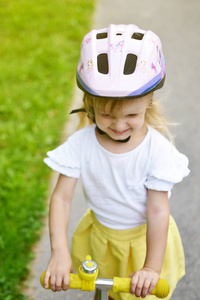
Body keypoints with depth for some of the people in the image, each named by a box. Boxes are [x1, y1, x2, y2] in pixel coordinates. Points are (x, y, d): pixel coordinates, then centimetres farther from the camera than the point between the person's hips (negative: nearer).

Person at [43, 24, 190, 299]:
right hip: (99, 235, 3)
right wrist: (59, 251, -30)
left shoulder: (156, 149, -27)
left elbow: (158, 211, -24)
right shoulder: (81, 143, -22)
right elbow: (61, 197, -20)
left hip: (143, 238, -2)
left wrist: (152, 268, -27)